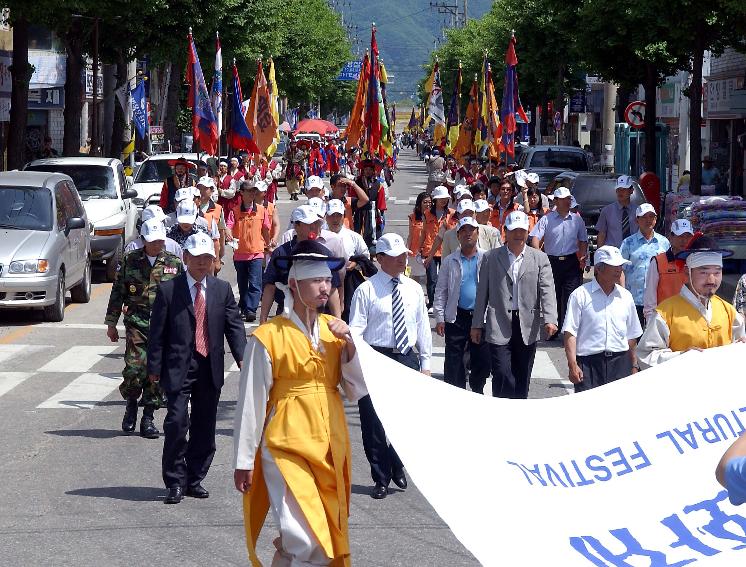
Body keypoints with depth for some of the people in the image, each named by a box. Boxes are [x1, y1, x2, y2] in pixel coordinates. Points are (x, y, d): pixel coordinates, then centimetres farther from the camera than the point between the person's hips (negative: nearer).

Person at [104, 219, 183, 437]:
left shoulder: (174, 263, 6)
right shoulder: (130, 261, 5)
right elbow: (117, 292, 10)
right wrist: (111, 323, 9)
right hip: (136, 323, -1)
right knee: (134, 367, -12)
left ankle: (147, 419, 10)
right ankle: (131, 404, 15)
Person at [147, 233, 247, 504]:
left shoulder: (222, 289, 9)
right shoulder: (168, 290, -1)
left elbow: (234, 325, 6)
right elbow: (157, 332, 0)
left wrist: (242, 357, -8)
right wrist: (154, 367, -4)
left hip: (210, 369, 4)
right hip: (178, 368, -4)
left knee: (204, 427, 8)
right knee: (177, 423, -11)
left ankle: (194, 480, 19)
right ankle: (175, 482, -2)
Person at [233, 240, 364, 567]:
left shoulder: (333, 330, 9)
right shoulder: (268, 337, -8)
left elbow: (357, 391, 8)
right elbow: (251, 403, -5)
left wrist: (349, 346, -7)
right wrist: (244, 462, -2)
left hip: (330, 445, 6)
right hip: (287, 446, -6)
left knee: (329, 538, 10)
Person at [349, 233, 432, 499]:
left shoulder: (414, 289, 9)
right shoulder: (366, 290, -4)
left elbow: (423, 327, 13)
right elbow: (356, 329, -6)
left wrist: (425, 363, 11)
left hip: (407, 358, 3)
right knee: (374, 422, 3)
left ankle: (398, 466, 30)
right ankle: (381, 478, 17)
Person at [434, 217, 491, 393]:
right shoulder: (450, 261, 7)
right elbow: (440, 291, 7)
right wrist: (439, 318, 0)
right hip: (456, 317, 1)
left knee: (482, 359, 4)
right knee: (454, 360, 2)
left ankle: (477, 391, 24)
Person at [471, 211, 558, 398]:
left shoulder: (540, 259, 6)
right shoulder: (491, 258, 6)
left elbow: (547, 291, -4)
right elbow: (482, 293, 9)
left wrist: (550, 320, -18)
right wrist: (477, 325, 7)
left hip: (528, 328, 1)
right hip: (499, 327, -1)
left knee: (522, 379, 7)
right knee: (502, 376, -10)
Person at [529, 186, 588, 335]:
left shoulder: (576, 219, 8)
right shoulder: (547, 219, 0)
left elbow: (583, 240, 17)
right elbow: (535, 237, -8)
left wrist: (583, 257, 3)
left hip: (572, 262, 1)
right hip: (552, 261, -1)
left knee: (571, 295, -7)